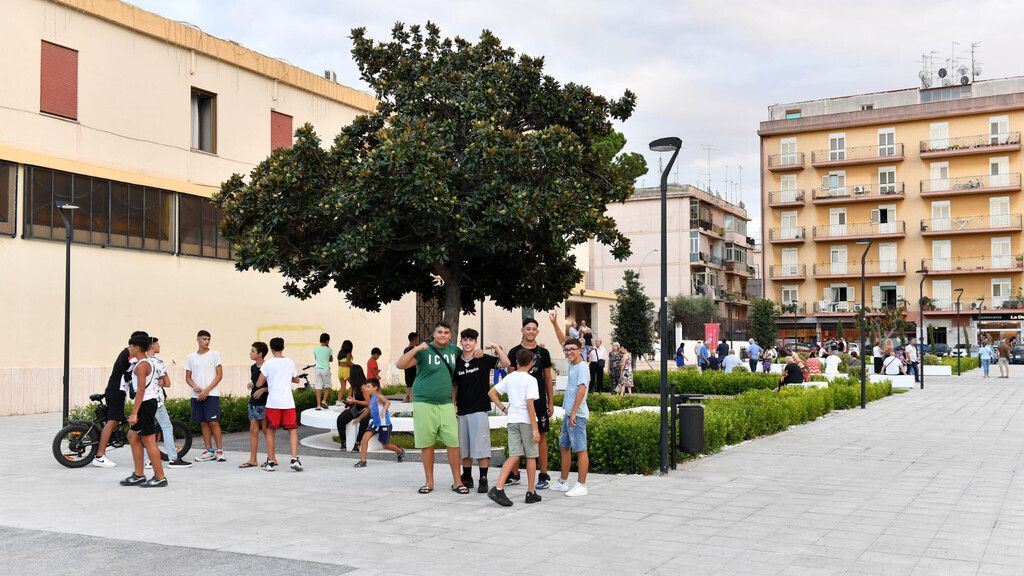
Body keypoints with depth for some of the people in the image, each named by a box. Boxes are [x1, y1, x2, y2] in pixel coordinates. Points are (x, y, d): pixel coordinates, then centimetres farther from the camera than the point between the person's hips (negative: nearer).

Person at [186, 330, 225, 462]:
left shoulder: (214, 354, 1)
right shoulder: (191, 357, 11)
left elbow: (219, 375, -3)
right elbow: (188, 377, 14)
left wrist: (207, 390, -11)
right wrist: (194, 386, -8)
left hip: (211, 394, -4)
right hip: (196, 395, 4)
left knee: (213, 422, -10)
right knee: (203, 423, 6)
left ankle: (220, 450, -4)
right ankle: (209, 451, 12)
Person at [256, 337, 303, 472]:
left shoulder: (268, 364, -3)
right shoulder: (290, 362, 7)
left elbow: (259, 384, -4)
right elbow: (296, 380, 21)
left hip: (273, 402, -2)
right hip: (288, 402, 2)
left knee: (271, 431, 9)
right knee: (292, 430, 6)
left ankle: (271, 461, 12)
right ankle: (294, 459, -9)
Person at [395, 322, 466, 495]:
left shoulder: (454, 350, 9)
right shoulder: (425, 350, -5)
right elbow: (400, 364, -14)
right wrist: (416, 349, -26)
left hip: (446, 404, 3)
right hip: (424, 403, -3)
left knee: (453, 442, -3)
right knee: (427, 444, 3)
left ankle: (457, 481, 7)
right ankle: (429, 481, 16)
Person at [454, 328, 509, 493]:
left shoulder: (484, 359, -2)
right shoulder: (456, 362, 8)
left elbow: (505, 363, -12)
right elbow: (454, 386, 15)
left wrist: (496, 347, -18)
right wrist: (453, 405, 7)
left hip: (479, 410, -4)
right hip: (462, 411, 4)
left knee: (481, 447, -6)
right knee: (463, 448, 10)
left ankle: (483, 480, 0)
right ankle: (467, 478, 22)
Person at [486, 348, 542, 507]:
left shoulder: (509, 377, 8)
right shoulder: (531, 380, -9)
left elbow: (491, 393, 9)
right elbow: (530, 405, -16)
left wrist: (503, 408, 13)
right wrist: (535, 428, -14)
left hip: (512, 420, 5)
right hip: (526, 421, -5)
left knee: (514, 456, 4)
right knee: (531, 456, 7)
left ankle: (498, 488, -11)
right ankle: (531, 493, 14)